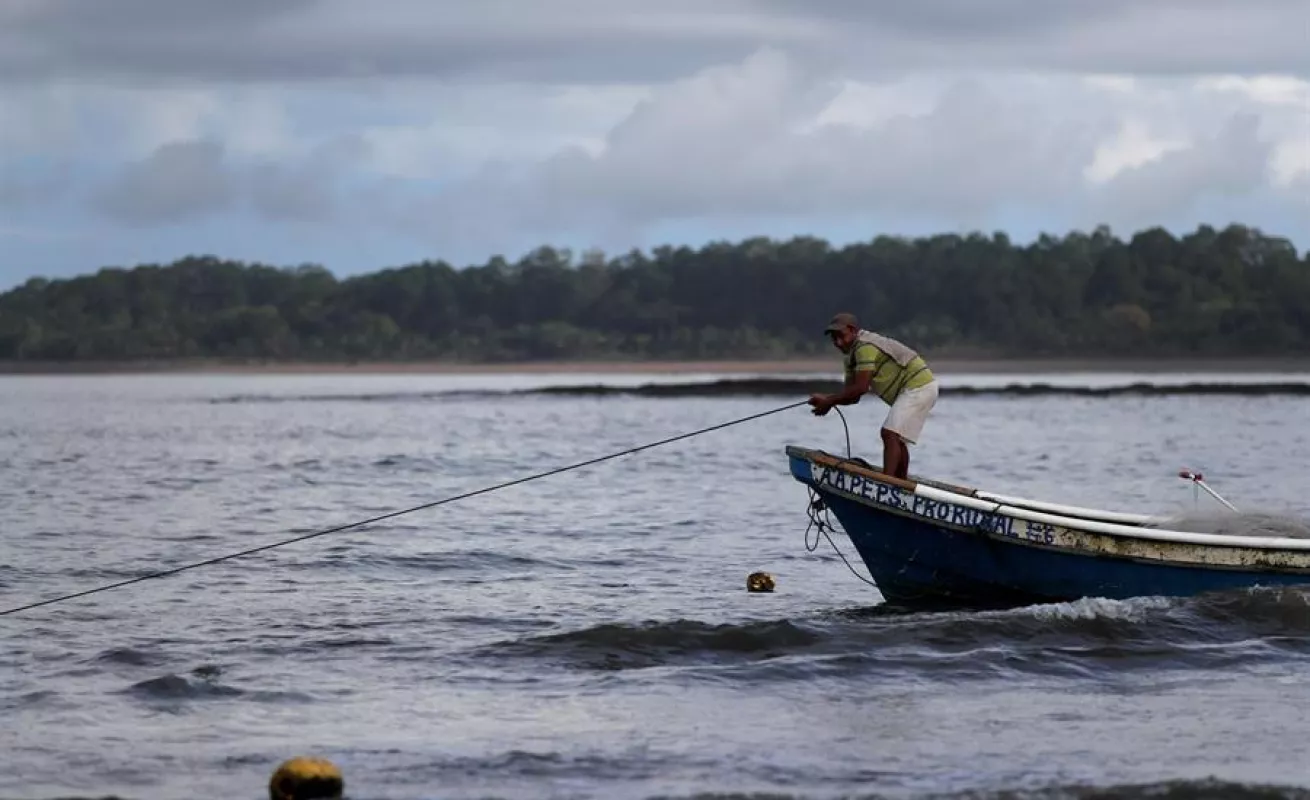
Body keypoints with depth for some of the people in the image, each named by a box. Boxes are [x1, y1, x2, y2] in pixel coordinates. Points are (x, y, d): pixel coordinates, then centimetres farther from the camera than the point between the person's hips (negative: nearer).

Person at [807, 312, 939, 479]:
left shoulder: (865, 347, -18)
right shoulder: (852, 356, 15)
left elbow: (860, 388, -24)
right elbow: (853, 396, 10)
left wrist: (829, 401, -16)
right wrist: (826, 400, -7)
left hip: (917, 387, -11)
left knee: (890, 434, -19)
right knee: (896, 438, 19)